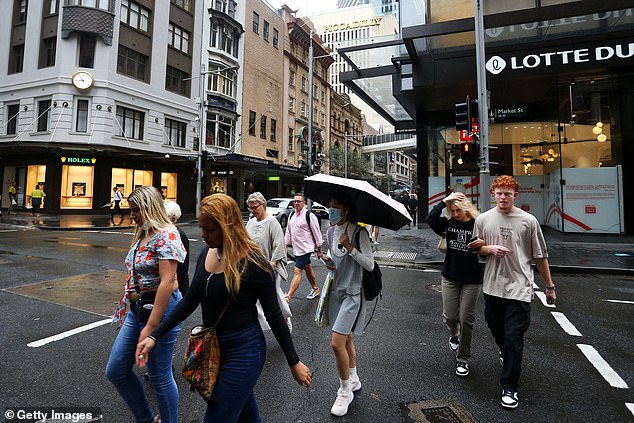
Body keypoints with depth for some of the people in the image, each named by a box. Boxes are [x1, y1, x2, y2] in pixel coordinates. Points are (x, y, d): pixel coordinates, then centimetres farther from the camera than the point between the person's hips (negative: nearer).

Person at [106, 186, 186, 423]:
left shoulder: (166, 235, -17)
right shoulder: (142, 235, 12)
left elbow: (167, 282, -24)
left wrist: (150, 327, -24)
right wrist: (125, 311, 15)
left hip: (161, 309, -9)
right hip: (137, 309, 10)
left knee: (160, 376, 6)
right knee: (116, 370, 15)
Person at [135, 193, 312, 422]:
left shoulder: (253, 263, -20)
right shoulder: (206, 253, 0)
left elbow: (274, 315, -12)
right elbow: (190, 301, 9)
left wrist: (294, 363, -5)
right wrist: (154, 336, 4)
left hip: (242, 351, -7)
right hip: (212, 348, 7)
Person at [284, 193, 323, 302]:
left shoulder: (309, 215, -16)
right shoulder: (292, 215, 7)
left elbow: (317, 233, -11)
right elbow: (288, 231, 15)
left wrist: (319, 250, -7)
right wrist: (286, 246, 12)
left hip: (305, 248, -8)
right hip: (297, 248, 8)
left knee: (297, 271, -11)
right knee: (308, 268, 22)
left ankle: (288, 297, -12)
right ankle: (315, 289, 38)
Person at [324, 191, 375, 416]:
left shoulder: (359, 232, -15)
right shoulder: (331, 231, 6)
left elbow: (370, 264, -16)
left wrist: (350, 248, -26)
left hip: (351, 292, -7)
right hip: (336, 290, 7)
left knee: (337, 343, -10)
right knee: (346, 340, 19)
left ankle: (345, 391, 11)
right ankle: (354, 380, 39)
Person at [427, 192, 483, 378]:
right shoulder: (448, 223, 0)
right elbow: (430, 219, -17)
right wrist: (444, 201, -18)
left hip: (472, 280, -2)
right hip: (450, 278, 2)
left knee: (466, 319, 3)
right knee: (449, 317, 6)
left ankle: (462, 359, 20)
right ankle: (454, 336, 43)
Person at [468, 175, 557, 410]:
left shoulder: (528, 221, -5)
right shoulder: (483, 219, 1)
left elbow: (540, 256, 2)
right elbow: (476, 248, 11)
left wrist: (549, 286, 7)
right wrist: (490, 249, -12)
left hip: (519, 287, -3)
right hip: (493, 285, 3)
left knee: (514, 337, -4)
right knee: (496, 329, 20)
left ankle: (509, 387, 9)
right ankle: (505, 352, 52)